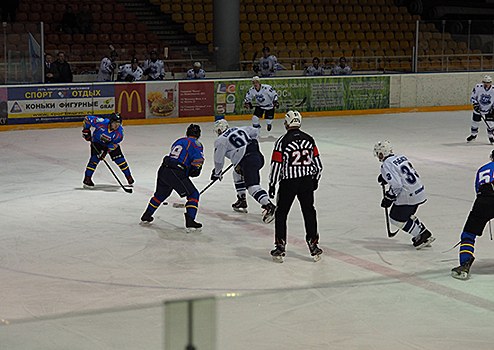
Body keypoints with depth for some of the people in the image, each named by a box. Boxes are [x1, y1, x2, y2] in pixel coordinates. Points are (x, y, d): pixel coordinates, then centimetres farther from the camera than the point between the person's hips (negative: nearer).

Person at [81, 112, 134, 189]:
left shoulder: (119, 132, -28)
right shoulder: (101, 122, -34)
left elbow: (114, 143, -20)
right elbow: (87, 119, -23)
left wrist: (106, 151, -30)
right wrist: (86, 130, -19)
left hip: (111, 144, 2)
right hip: (97, 142, -2)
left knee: (120, 159, -4)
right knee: (95, 158, -20)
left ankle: (129, 177, 15)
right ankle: (87, 179, -12)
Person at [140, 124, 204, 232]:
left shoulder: (179, 141, 24)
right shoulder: (196, 144, 1)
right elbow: (198, 160, -13)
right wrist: (194, 170, 6)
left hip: (163, 170, 7)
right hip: (175, 173, -7)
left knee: (161, 194, 30)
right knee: (193, 194, 2)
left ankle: (146, 215, 41)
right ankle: (190, 222, -10)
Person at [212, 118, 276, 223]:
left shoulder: (220, 140, 5)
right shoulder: (240, 129, 22)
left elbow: (219, 160, 9)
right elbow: (254, 132, 30)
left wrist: (216, 173, 26)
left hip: (248, 161, -9)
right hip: (259, 156, 9)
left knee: (252, 186, -18)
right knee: (238, 173, 31)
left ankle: (268, 206, -38)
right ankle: (242, 201, 33)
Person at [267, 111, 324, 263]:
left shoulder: (282, 141, -10)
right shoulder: (309, 139, 3)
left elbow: (276, 165, -9)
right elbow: (317, 163, 8)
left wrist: (272, 185, 1)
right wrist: (315, 180, 21)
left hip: (288, 183, -3)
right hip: (307, 182, 3)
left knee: (281, 214, 9)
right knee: (309, 213, 13)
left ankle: (280, 247, 7)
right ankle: (313, 246, 14)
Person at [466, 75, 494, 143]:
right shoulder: (478, 87, -18)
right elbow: (472, 97, -7)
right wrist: (475, 104, -19)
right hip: (478, 109, 1)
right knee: (475, 122, 10)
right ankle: (473, 135, 34)